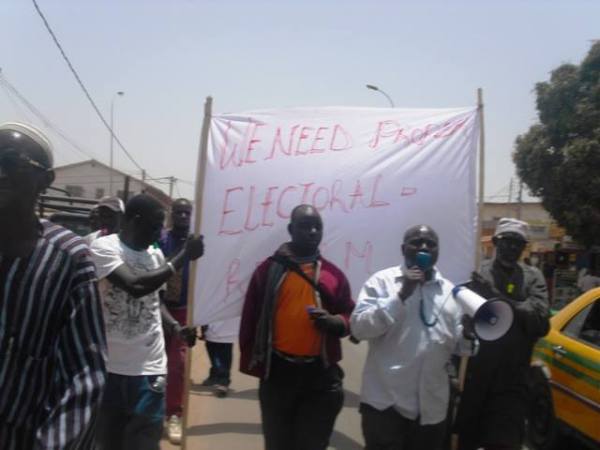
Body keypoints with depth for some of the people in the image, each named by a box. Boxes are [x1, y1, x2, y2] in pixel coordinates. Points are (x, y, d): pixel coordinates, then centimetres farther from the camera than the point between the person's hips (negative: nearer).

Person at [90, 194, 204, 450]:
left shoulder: (156, 254, 5)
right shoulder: (104, 247, -10)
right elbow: (136, 286, -25)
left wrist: (176, 328, 1)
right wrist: (183, 256, -18)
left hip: (149, 366, 3)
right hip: (109, 365, -3)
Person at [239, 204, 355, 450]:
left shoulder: (333, 274, 5)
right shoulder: (269, 269, 0)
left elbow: (351, 318, 10)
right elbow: (251, 319, 0)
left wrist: (334, 322, -12)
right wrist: (251, 362, -3)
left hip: (321, 374, 1)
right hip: (278, 371, -1)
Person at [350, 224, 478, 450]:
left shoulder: (449, 290, 11)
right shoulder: (382, 281, -1)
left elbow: (457, 346, 15)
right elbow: (359, 328, -12)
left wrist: (468, 335, -8)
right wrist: (401, 295, -17)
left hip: (432, 406, 5)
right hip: (387, 401, -4)